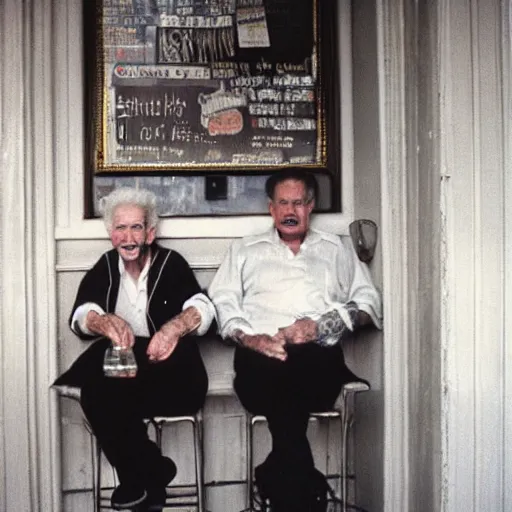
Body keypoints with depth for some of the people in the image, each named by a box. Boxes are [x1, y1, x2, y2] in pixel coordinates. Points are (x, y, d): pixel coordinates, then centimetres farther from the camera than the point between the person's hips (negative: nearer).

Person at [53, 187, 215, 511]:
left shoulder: (171, 262, 3)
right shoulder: (105, 267, 11)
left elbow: (204, 308, -14)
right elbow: (80, 314, -5)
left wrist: (175, 327, -39)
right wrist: (103, 322, -30)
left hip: (166, 367, -3)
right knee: (96, 387, -30)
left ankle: (139, 478, -7)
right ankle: (154, 473, -13)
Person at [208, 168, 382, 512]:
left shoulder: (339, 249, 26)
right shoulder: (245, 250, 27)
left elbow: (369, 303, 14)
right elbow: (222, 303, 13)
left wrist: (321, 325, -5)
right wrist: (249, 338, -8)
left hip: (320, 355, 0)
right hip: (260, 354, 1)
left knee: (287, 381, -37)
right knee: (277, 372, -36)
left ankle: (276, 478, -24)